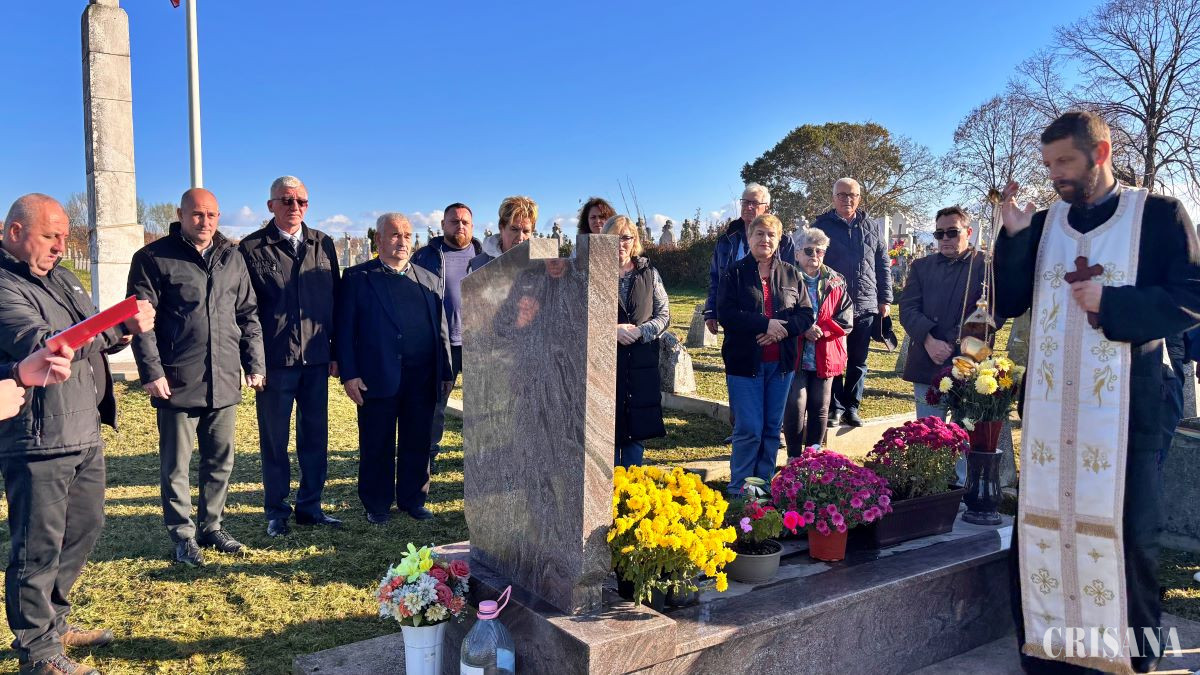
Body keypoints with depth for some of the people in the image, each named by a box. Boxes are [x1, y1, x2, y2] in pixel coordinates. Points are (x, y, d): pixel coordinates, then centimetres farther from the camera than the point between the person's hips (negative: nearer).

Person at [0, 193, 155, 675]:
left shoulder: (60, 277, 15)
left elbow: (94, 337, 18)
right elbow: (45, 345, -26)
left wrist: (121, 330, -4)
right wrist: (121, 325, -35)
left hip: (86, 432, 9)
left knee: (85, 527, 19)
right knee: (39, 546, 2)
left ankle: (54, 620, 36)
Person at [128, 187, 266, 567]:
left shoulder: (232, 258, 11)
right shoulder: (153, 258, -3)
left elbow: (248, 315, 14)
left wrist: (255, 364, 8)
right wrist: (152, 372, -12)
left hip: (225, 383, 4)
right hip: (177, 383, -4)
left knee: (221, 461, 13)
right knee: (176, 465, 6)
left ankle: (212, 527, 28)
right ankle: (183, 536, 19)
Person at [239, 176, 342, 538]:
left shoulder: (323, 244, 9)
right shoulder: (252, 248, -3)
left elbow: (335, 301, 10)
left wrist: (336, 352, 7)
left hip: (316, 360, 3)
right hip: (274, 361, -3)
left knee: (315, 437, 10)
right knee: (274, 441, 8)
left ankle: (310, 505, 24)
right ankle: (276, 511, 21)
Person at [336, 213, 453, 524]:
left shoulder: (429, 280, 14)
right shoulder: (358, 277, 3)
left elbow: (441, 330, 15)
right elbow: (345, 329, -1)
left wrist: (445, 372, 9)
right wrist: (349, 374, -9)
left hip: (422, 378, 3)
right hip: (377, 378, -3)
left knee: (417, 443, 10)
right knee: (377, 445, 7)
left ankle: (413, 500, 24)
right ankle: (376, 505, 21)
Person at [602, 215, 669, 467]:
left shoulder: (649, 273, 9)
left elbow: (664, 314, 7)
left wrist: (640, 331, -10)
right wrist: (612, 330, -14)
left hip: (642, 363, 2)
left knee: (637, 430, 7)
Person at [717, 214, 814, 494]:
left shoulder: (790, 274, 11)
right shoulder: (735, 273, 0)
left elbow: (806, 314, 7)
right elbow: (726, 313, -11)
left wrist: (782, 328, -13)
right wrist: (766, 323, -18)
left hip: (781, 363, 4)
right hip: (745, 363, -4)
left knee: (772, 428, 10)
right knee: (749, 429, -5)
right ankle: (739, 490, 8)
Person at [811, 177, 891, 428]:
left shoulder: (871, 228, 11)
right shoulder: (821, 226, 2)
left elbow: (883, 265, 15)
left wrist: (885, 299, 10)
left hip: (866, 306, 3)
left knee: (859, 361, 9)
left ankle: (851, 407, 19)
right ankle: (834, 407, 11)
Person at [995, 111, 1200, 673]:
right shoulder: (1041, 225, 11)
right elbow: (1008, 304, 6)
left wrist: (1110, 303, -17)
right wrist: (1013, 235, -5)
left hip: (1124, 407, -4)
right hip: (1048, 406, 4)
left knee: (1125, 534, 3)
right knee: (1041, 528, 8)